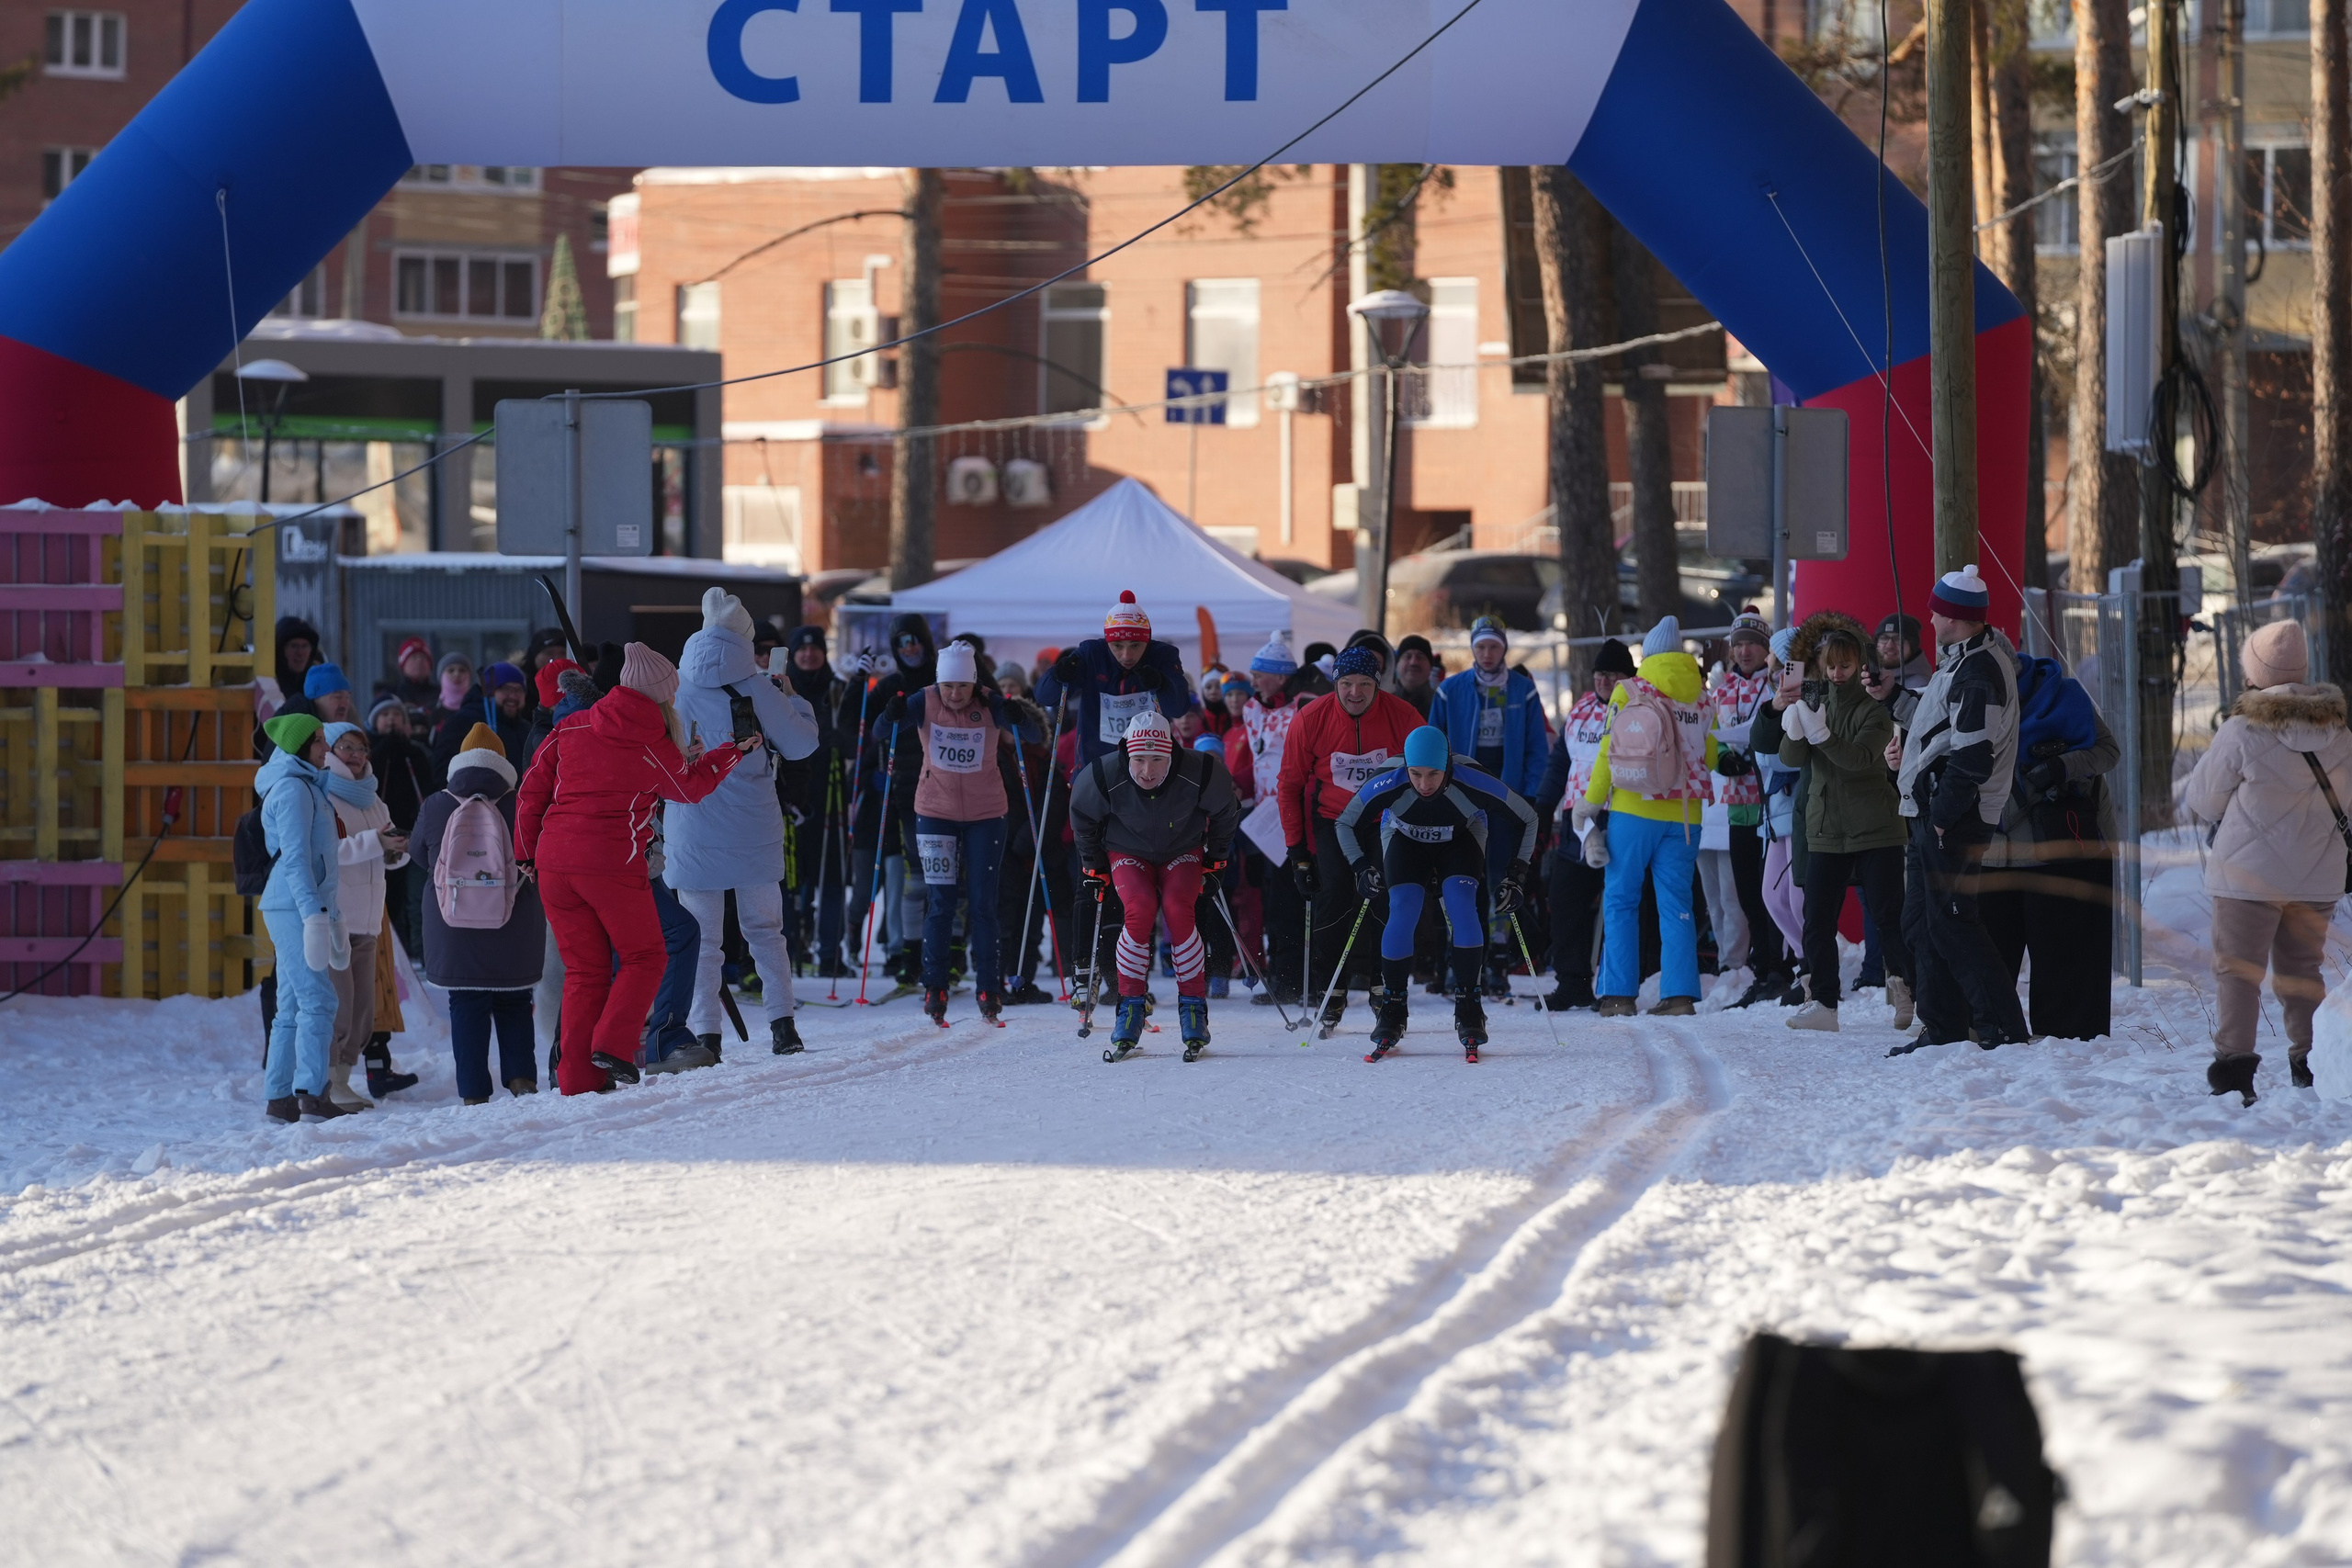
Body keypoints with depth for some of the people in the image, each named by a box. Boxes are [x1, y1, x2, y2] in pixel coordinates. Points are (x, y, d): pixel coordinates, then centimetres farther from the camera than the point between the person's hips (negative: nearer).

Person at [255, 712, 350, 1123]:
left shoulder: (307, 787, 22)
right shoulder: (293, 788, -10)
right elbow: (295, 858, -18)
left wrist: (331, 916, 26)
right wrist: (315, 914, -23)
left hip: (298, 907, 10)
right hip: (296, 906, -10)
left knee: (293, 1006, 8)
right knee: (317, 1000, -14)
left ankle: (280, 1098, 7)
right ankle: (313, 1095, -18)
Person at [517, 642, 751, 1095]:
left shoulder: (572, 728, 8)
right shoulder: (656, 749, 0)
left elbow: (534, 786, 10)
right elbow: (690, 787, 19)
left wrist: (526, 850, 21)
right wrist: (734, 753, 35)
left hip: (553, 862, 4)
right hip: (614, 866, -4)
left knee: (584, 969, 13)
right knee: (644, 956, 13)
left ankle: (578, 1075, 7)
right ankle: (613, 1045, -6)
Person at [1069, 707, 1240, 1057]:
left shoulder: (1200, 774, -29)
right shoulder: (1104, 777, -27)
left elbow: (1226, 812, -5)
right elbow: (1082, 818, -4)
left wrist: (1216, 858, 2)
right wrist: (1093, 866, 4)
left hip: (1183, 851, 0)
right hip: (1128, 853, 0)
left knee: (1179, 910, -25)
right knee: (1140, 910, -26)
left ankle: (1193, 1006, -15)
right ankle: (1130, 1004, -13)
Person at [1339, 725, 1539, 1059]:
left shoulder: (1473, 784, -37)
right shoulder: (1388, 787, -35)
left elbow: (1528, 819, -19)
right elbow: (1344, 825, -13)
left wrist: (1518, 876, -21)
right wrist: (1362, 868, -24)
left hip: (1461, 840, 0)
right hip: (1405, 840, 0)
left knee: (1461, 904, -25)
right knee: (1403, 912, -20)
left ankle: (1468, 1006, -17)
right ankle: (1391, 1014, -7)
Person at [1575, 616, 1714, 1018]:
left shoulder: (1629, 691, -4)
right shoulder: (1702, 696, 5)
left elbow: (1611, 751, -5)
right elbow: (1710, 756, 8)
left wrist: (1592, 800, 3)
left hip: (1635, 809, -3)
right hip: (1684, 815, 3)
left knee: (1621, 899, 4)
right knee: (1676, 901, 6)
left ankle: (1619, 994, -1)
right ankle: (1680, 993, -3)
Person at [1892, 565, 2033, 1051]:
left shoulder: (1979, 672, -18)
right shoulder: (1961, 660, 15)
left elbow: (1972, 755, -23)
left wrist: (1943, 816, -21)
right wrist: (1909, 745, 10)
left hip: (1954, 817, -11)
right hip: (1933, 812, 11)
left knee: (1951, 922, -11)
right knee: (1922, 922, 14)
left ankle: (2003, 1028, -10)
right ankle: (1942, 1032, 19)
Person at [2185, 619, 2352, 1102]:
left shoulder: (2241, 732, -16)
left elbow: (2203, 801, -5)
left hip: (2250, 874, -4)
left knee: (2238, 970, 2)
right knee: (2302, 970, 16)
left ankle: (2234, 1061, -5)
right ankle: (2310, 1060, 18)